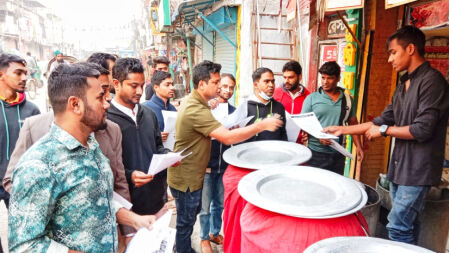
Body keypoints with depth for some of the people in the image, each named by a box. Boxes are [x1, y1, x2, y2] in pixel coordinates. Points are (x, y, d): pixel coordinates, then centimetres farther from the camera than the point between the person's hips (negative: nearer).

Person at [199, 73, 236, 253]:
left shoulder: (233, 111, 5)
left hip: (224, 165, 4)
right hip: (206, 165, -4)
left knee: (219, 204, 17)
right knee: (205, 206, 8)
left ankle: (215, 232, 38)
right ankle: (204, 238, 28)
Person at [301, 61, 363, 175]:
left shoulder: (347, 99, 11)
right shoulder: (311, 98, 2)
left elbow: (353, 124, 17)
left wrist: (358, 146, 8)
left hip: (338, 154, 3)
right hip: (316, 153, -2)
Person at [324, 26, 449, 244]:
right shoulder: (404, 84, 13)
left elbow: (422, 130, -20)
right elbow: (384, 120, 14)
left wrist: (384, 130, -8)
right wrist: (342, 130, 10)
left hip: (417, 168, -8)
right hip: (399, 165, 8)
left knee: (398, 227, -6)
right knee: (407, 225, 15)